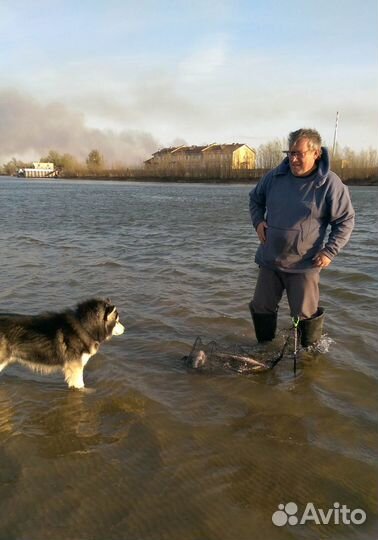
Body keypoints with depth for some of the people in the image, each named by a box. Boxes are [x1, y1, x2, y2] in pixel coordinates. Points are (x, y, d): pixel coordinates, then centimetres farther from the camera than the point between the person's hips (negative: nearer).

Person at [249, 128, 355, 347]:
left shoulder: (330, 184, -12)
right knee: (262, 308, 13)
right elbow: (255, 199, 18)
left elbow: (345, 221, -5)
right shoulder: (275, 176, -1)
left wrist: (330, 251, -14)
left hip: (304, 265, -4)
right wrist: (258, 221, 1)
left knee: (305, 313, 5)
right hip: (270, 260, 4)